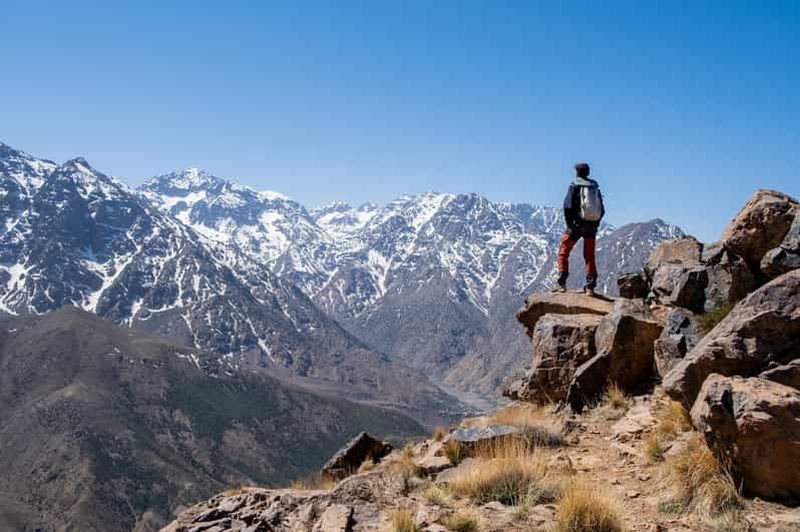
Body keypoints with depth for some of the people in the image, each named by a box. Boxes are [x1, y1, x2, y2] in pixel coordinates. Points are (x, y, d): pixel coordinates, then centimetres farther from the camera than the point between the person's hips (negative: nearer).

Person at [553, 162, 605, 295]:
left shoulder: (574, 186, -5)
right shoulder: (595, 187, 8)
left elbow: (568, 206, -14)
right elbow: (602, 210, 7)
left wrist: (569, 224, -6)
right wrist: (595, 225, 11)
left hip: (576, 224, -4)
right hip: (591, 227, 4)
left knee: (563, 253, 7)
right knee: (590, 256, 11)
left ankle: (561, 283, -2)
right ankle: (590, 286, 6)